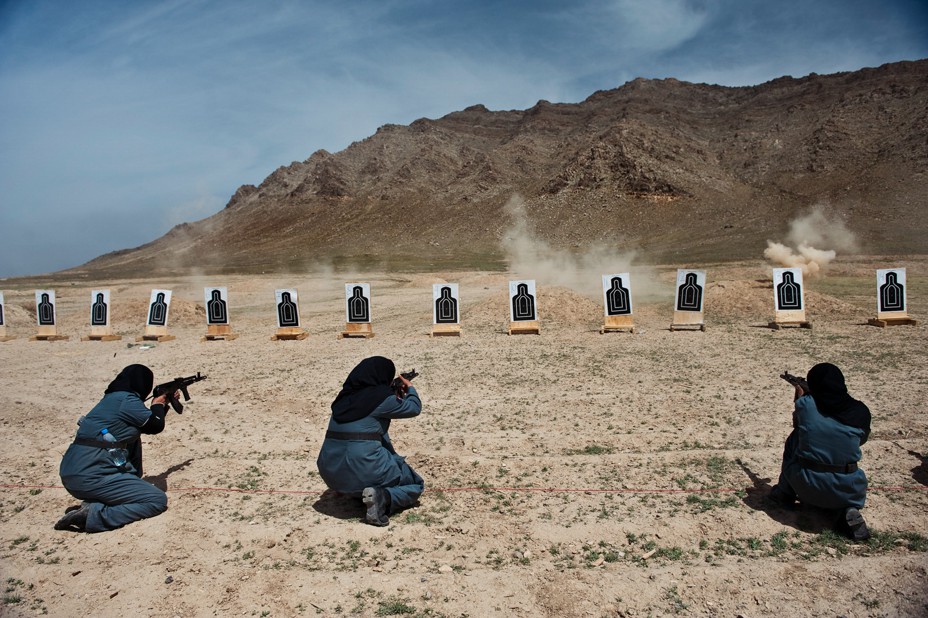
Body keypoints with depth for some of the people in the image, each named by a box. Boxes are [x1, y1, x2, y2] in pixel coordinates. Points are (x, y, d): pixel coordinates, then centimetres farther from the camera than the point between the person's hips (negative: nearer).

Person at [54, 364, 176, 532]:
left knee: (133, 435, 24)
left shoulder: (113, 397, 16)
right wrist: (158, 404, 19)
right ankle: (93, 514, -14)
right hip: (90, 478, -10)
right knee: (159, 500, -5)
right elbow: (156, 425, 0)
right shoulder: (127, 400, -11)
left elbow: (145, 425, 30)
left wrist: (164, 403, 37)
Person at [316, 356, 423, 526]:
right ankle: (382, 498, -15)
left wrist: (396, 397, 27)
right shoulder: (381, 397, -8)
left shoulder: (345, 397, 10)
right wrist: (410, 388, 24)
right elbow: (414, 408, 6)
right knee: (415, 484, 12)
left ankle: (358, 493, 11)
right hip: (362, 468, -7)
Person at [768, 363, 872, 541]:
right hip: (846, 491, 1)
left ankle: (784, 493, 29)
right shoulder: (861, 411, -4)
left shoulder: (805, 404, -7)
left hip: (806, 487, -1)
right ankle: (849, 509, 5)